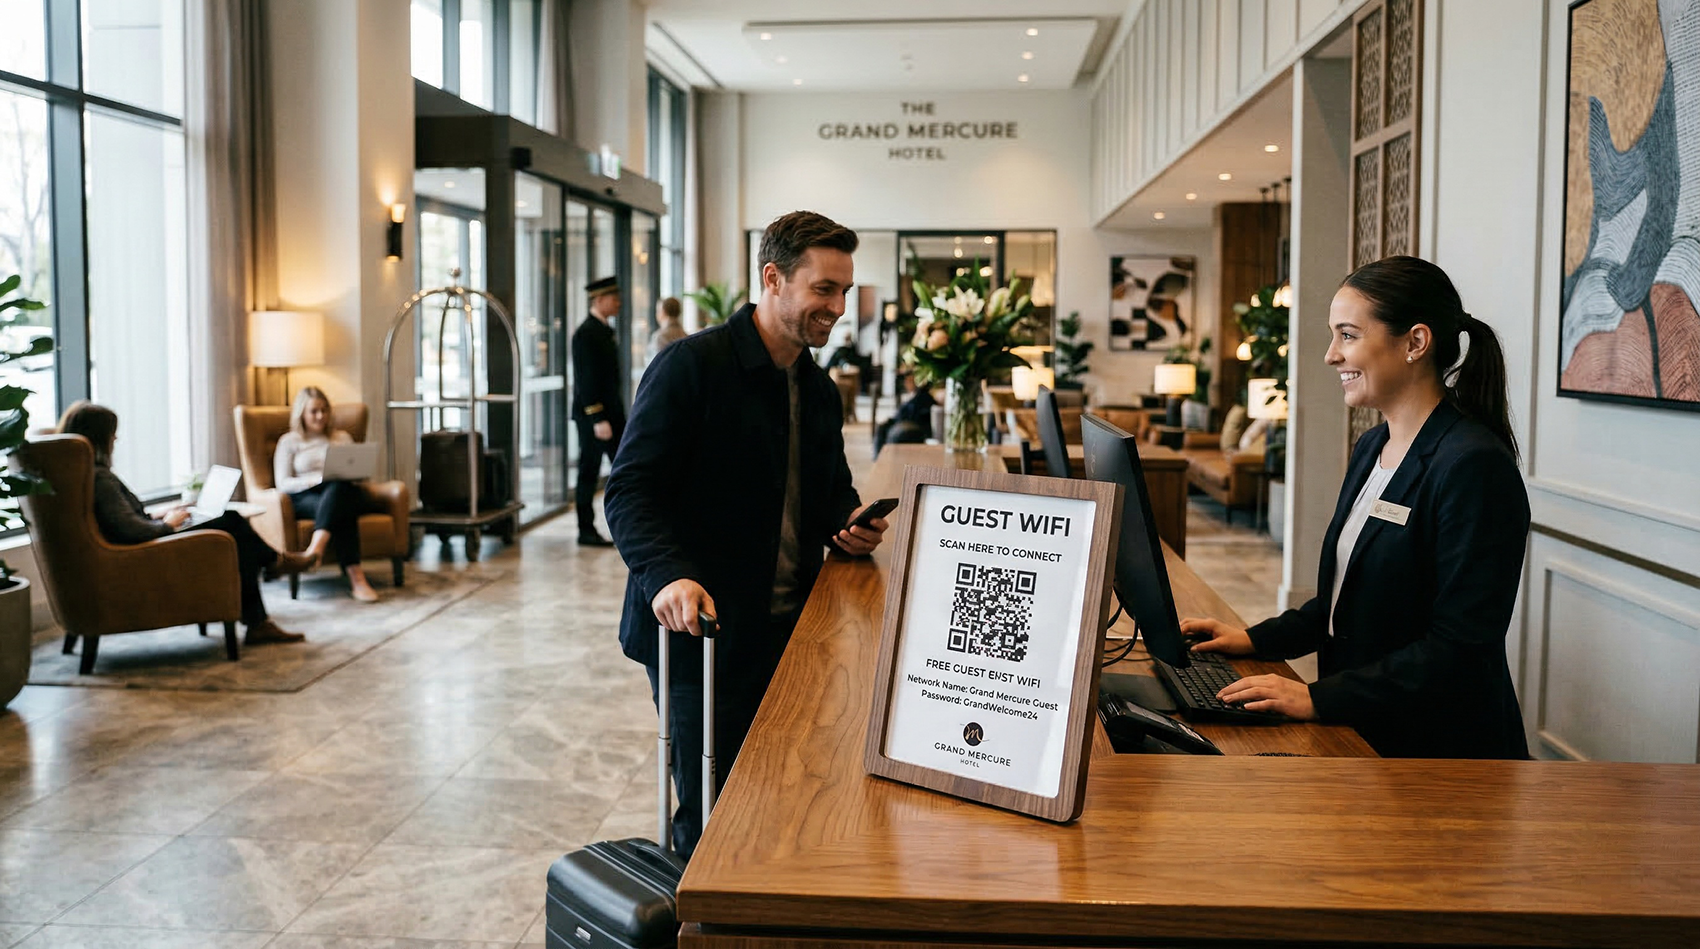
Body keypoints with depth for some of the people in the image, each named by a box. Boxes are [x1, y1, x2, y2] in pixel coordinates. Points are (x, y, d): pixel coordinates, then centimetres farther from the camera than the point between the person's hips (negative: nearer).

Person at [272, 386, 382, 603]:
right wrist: (316, 479, -13)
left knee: (338, 488, -40)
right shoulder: (289, 442, 18)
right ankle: (356, 578, -55)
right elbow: (282, 483, 5)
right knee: (342, 513, -39)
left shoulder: (342, 437, 27)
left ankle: (316, 547, -59)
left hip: (345, 491, 2)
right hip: (305, 498, -2)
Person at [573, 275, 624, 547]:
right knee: (589, 473, 0)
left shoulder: (605, 331, 14)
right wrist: (598, 419, -22)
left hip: (612, 411, 9)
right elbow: (586, 379, -19)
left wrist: (614, 415, 16)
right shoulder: (585, 333, -15)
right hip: (593, 414, -9)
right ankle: (586, 532, 8)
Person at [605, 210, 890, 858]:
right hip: (701, 633, -6)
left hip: (789, 630, 7)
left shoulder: (820, 390, 13)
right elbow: (629, 492, -15)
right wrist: (668, 575, -31)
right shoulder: (692, 365, -10)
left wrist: (848, 525, 1)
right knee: (712, 820, 1)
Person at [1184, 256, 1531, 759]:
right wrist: (1255, 639, 12)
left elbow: (1460, 647, -22)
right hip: (1360, 735, 8)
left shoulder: (1473, 466, -18)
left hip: (1440, 751, -8)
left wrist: (1319, 698, -23)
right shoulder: (1372, 447, 12)